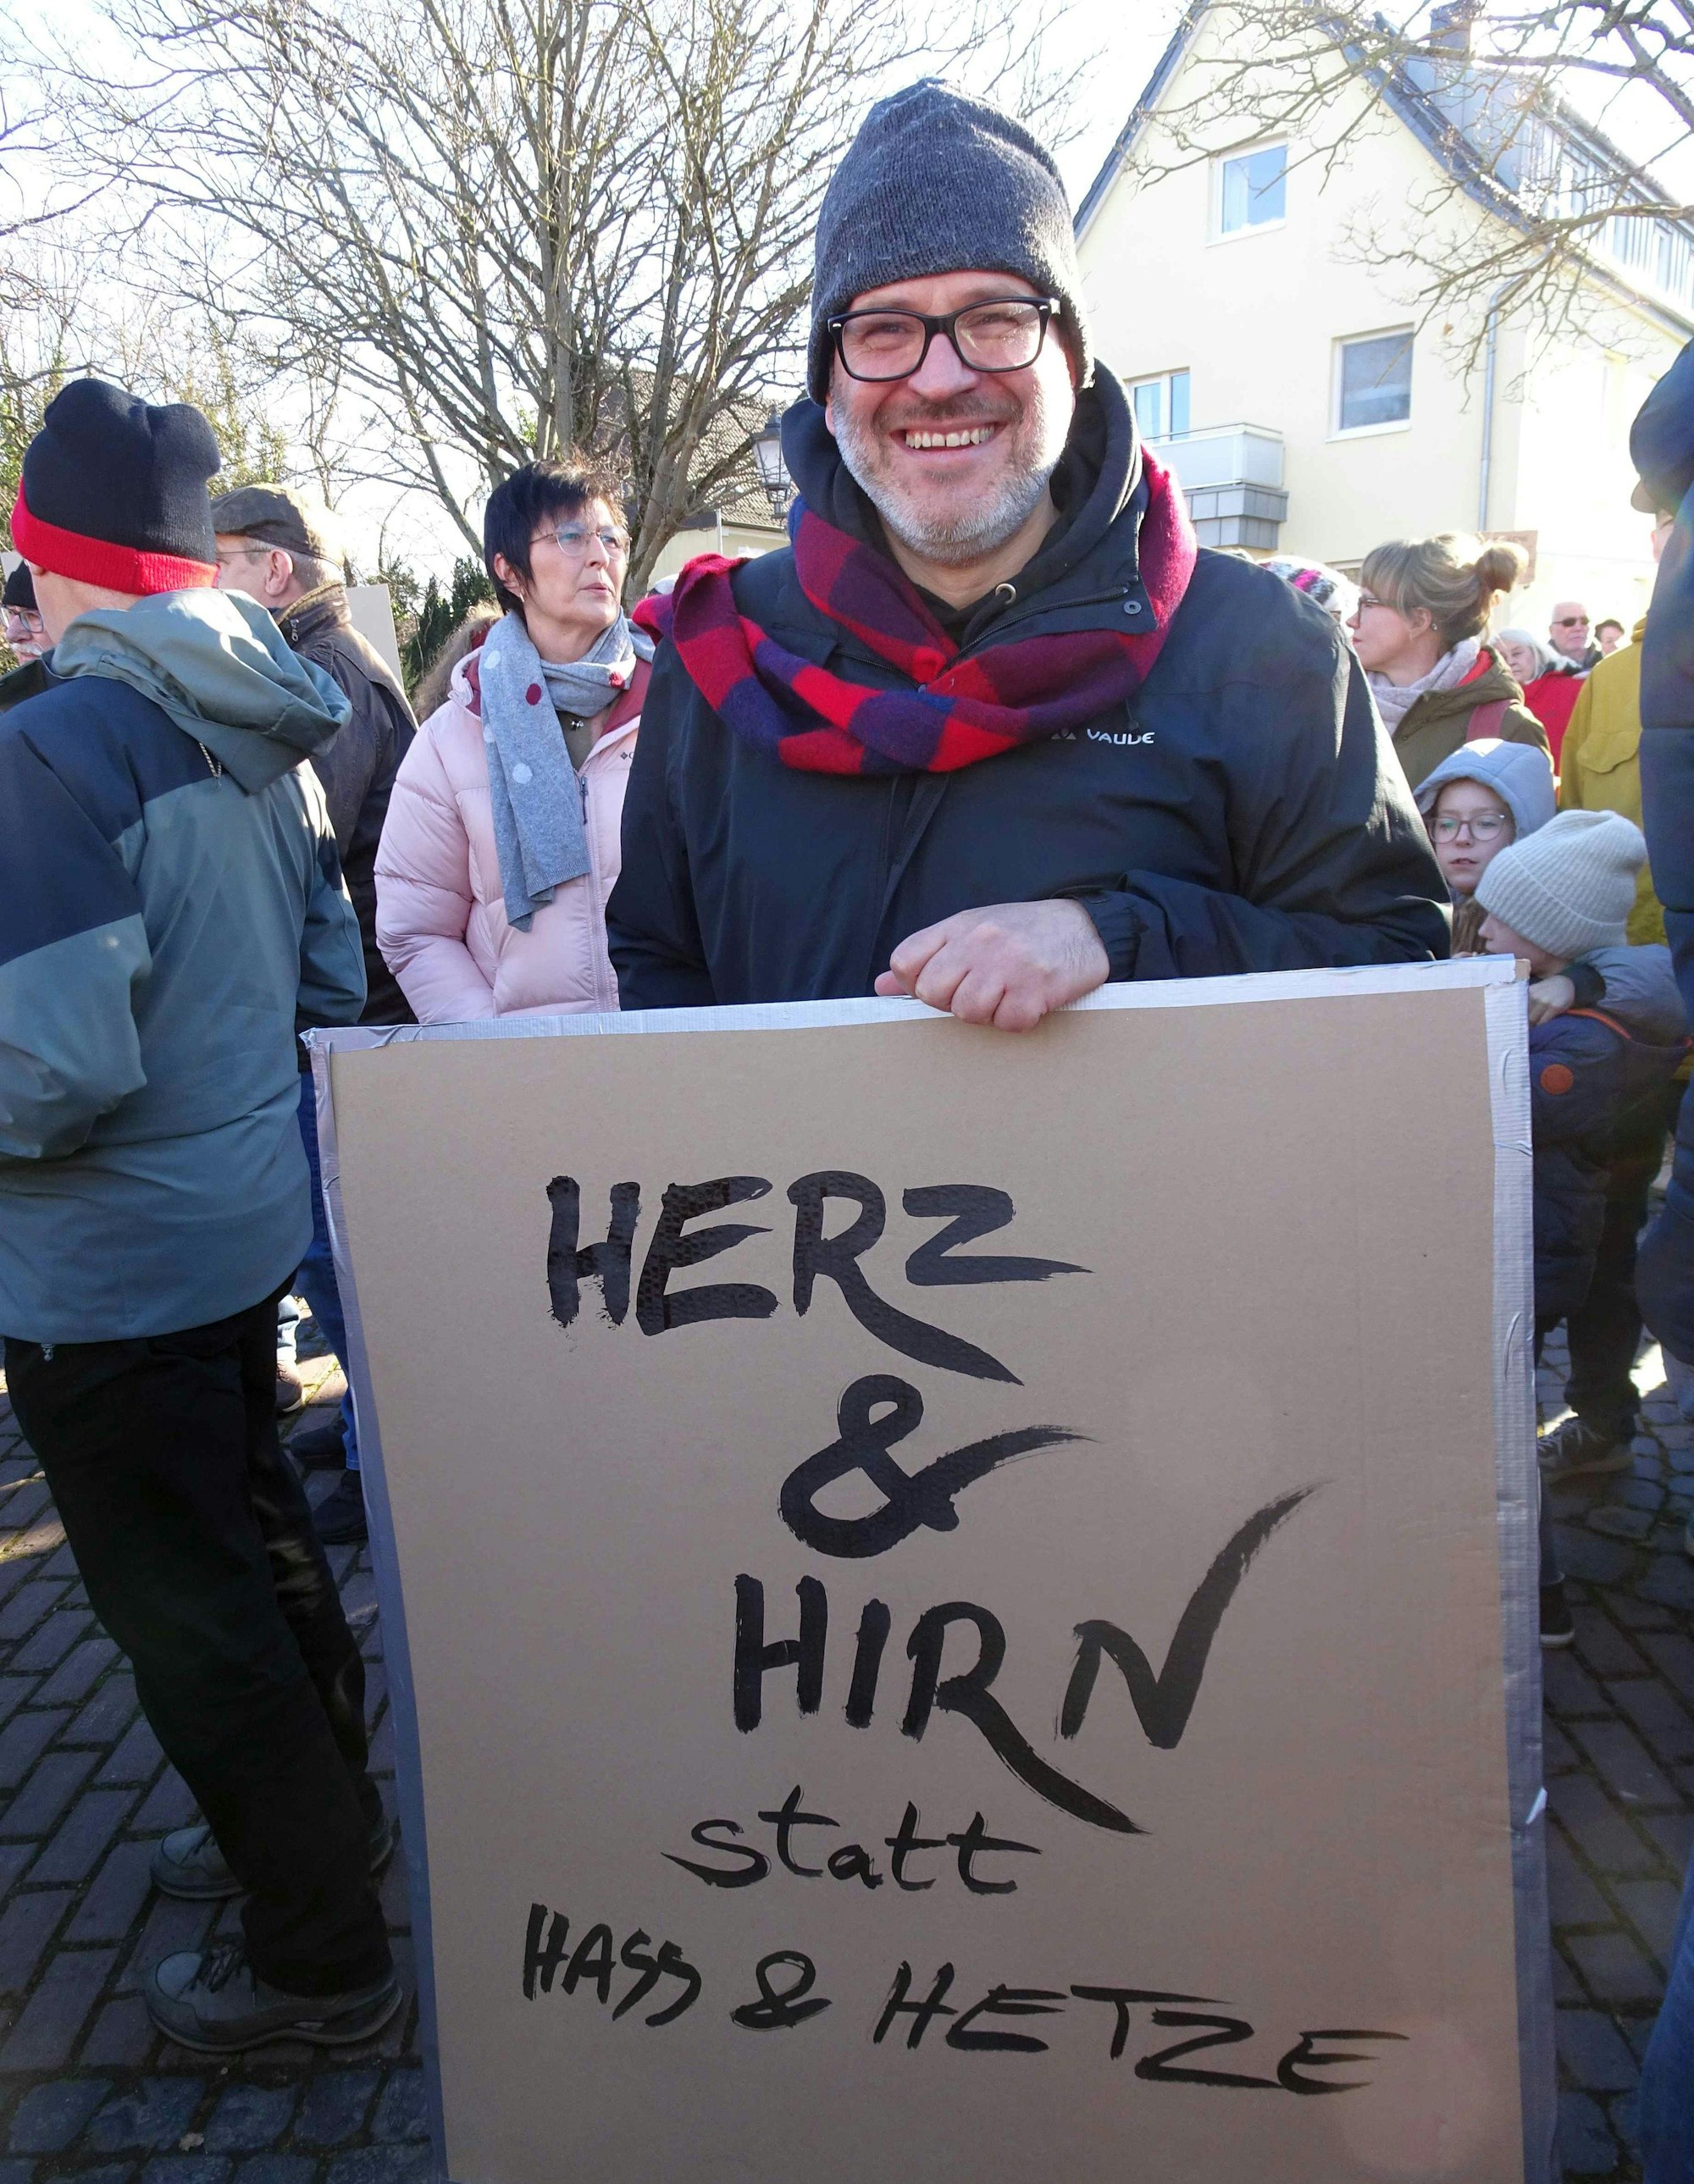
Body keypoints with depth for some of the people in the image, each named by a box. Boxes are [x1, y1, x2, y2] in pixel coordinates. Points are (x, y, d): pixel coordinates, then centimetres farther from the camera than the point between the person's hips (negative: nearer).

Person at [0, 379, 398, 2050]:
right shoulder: (260, 737, 4)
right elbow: (330, 981, 11)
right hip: (248, 1217, 8)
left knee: (186, 1611, 7)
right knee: (254, 1533, 24)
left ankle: (317, 1957, 24)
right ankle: (324, 1815, 44)